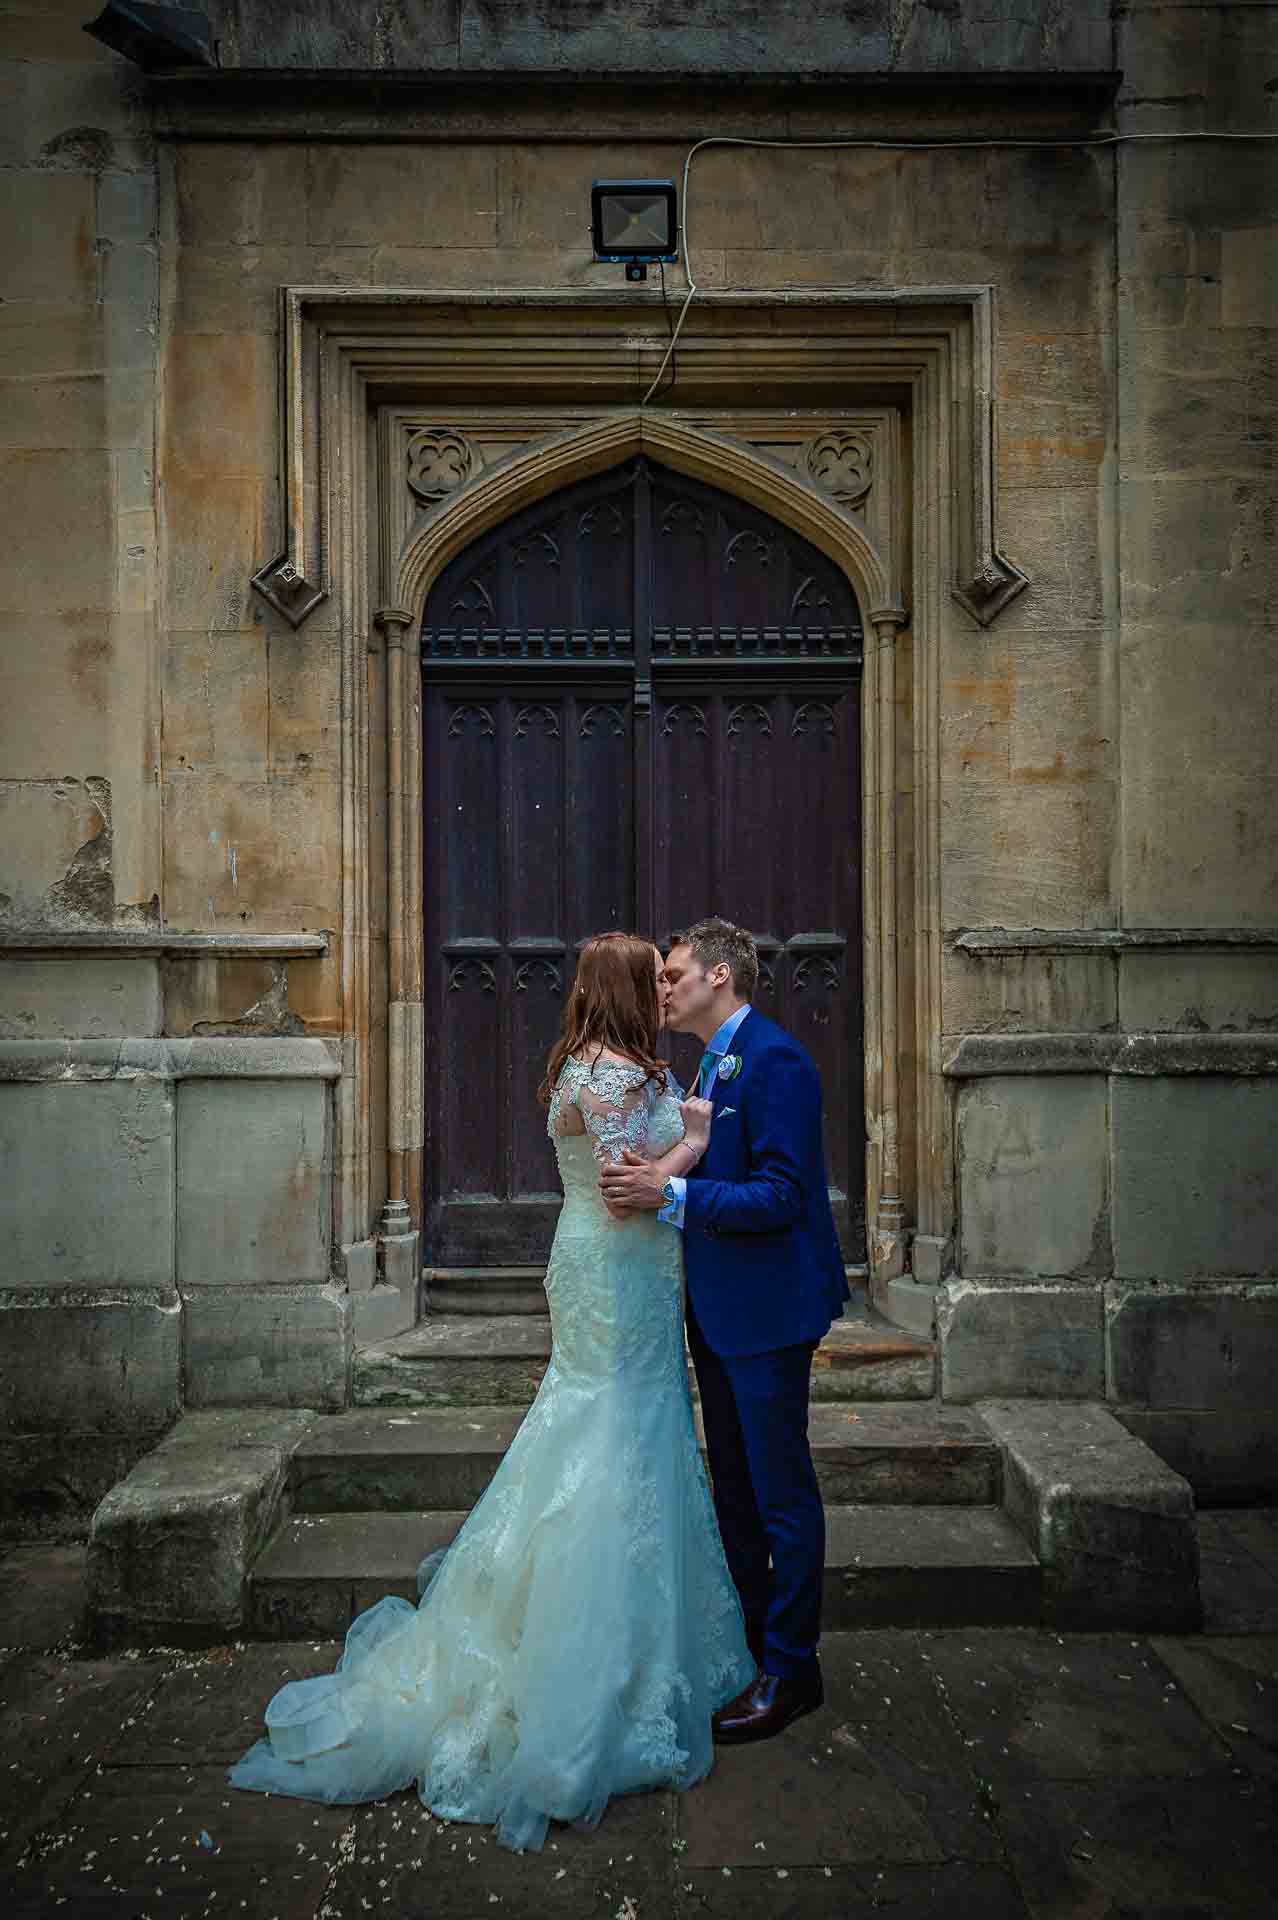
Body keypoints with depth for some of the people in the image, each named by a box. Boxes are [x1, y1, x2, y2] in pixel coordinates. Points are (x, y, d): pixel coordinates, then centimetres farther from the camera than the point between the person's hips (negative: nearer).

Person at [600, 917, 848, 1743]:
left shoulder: (775, 1060, -18)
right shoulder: (716, 1062, 13)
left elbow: (780, 1195, -23)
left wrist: (671, 1193, -27)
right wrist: (654, 1172, 4)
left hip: (767, 1310, -10)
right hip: (720, 1309, 10)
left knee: (782, 1492, 5)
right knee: (735, 1487, 20)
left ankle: (790, 1667, 20)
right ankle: (745, 1640, 36)